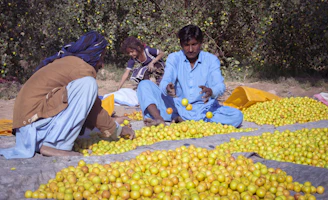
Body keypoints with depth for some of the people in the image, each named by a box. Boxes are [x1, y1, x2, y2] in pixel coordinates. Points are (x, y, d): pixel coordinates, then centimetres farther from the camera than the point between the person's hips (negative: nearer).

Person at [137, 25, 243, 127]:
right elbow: (165, 82, -13)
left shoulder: (211, 60, 0)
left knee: (237, 116, -27)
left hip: (203, 110, 0)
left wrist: (211, 92, -39)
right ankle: (160, 120, -39)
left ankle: (181, 119, -30)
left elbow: (220, 86, -14)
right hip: (177, 107, 0)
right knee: (144, 85, -13)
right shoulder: (174, 58, 2)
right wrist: (167, 88, -39)